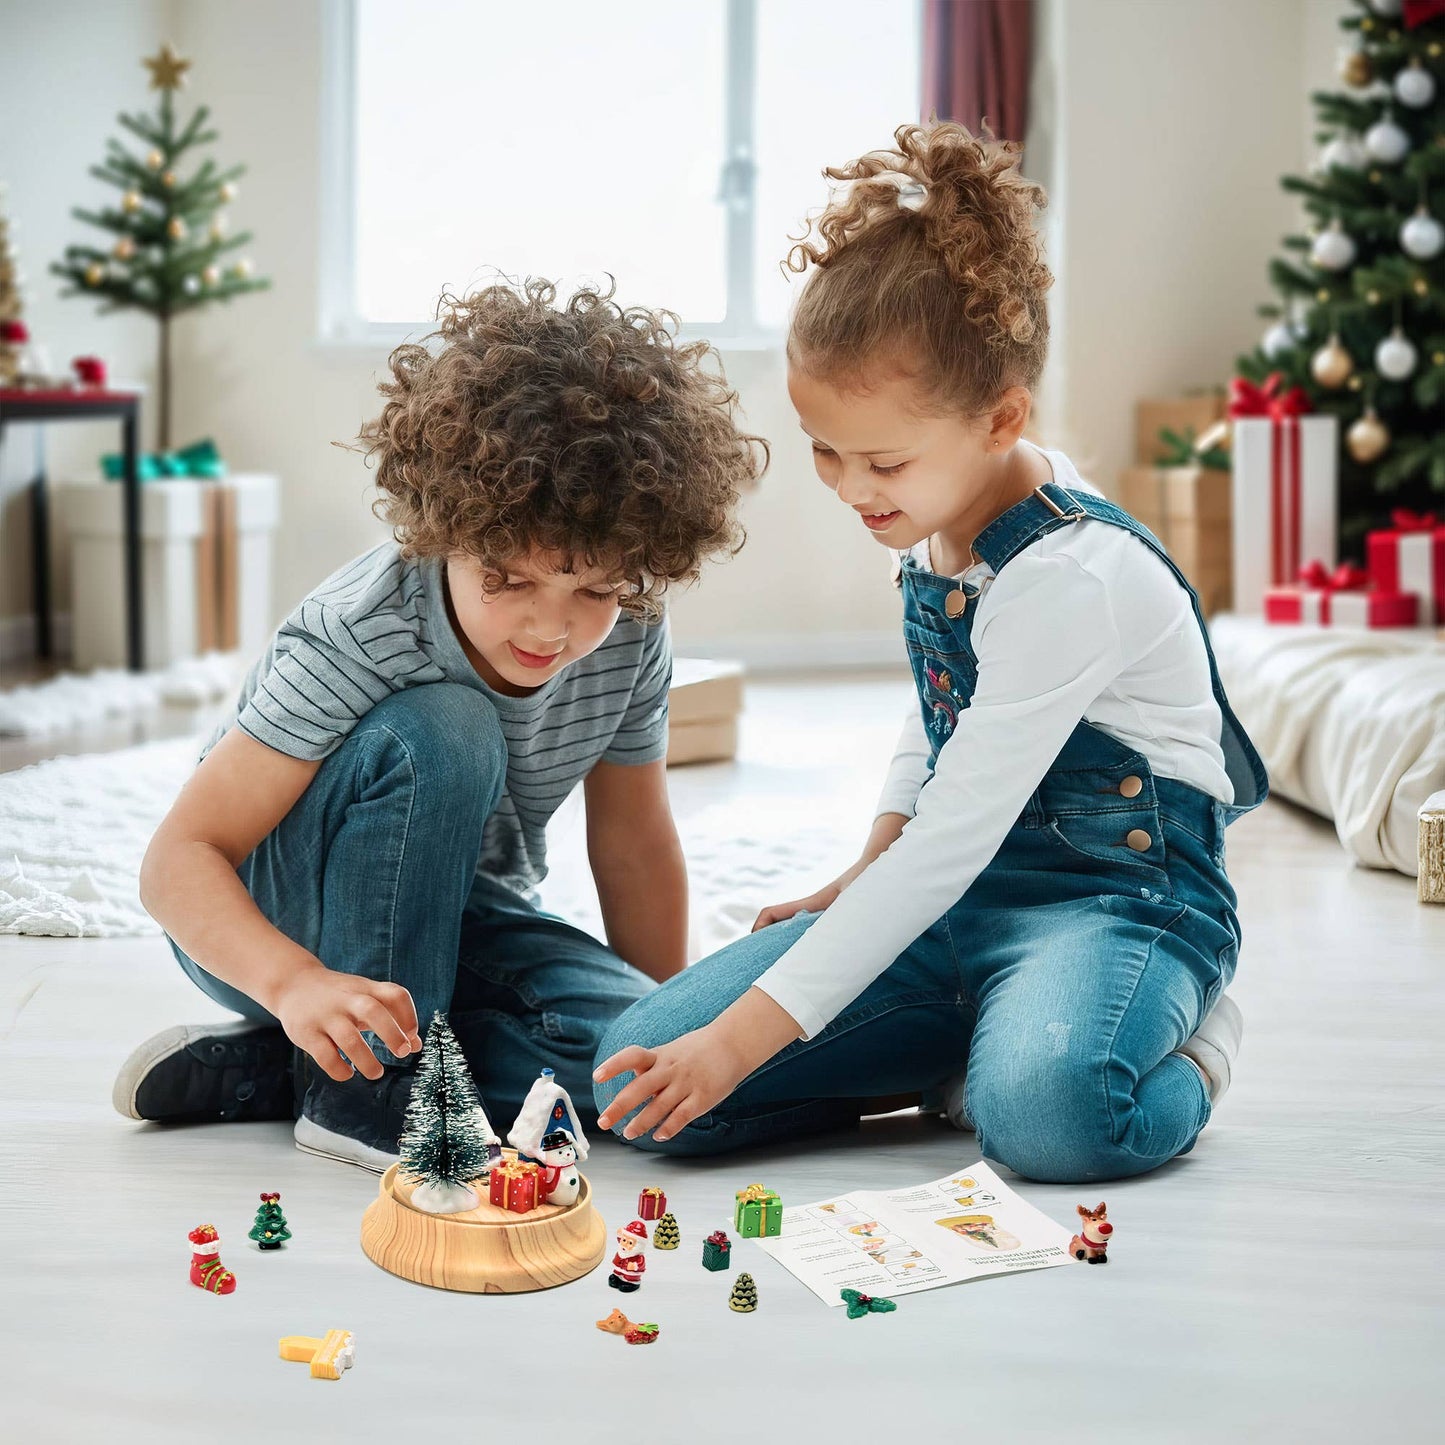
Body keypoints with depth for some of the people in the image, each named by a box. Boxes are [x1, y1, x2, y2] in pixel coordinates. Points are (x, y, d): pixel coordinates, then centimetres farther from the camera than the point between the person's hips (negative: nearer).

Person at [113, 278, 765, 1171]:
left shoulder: (631, 642, -15)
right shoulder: (360, 635, -30)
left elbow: (634, 842, 0)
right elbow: (181, 858, -32)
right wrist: (296, 980, -50)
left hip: (456, 915, 6)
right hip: (265, 918, -5)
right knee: (438, 732, -34)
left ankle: (258, 1072, -14)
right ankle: (364, 1089, -23)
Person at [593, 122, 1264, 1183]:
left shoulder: (1070, 577, -24)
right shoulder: (934, 519, 3)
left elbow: (948, 845, -26)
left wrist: (743, 1037, -26)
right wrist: (862, 879, 16)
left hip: (1119, 893, -7)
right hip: (953, 886, 8)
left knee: (1045, 1107, -43)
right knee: (641, 1070, -10)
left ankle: (1176, 1048, -7)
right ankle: (989, 1035, -1)